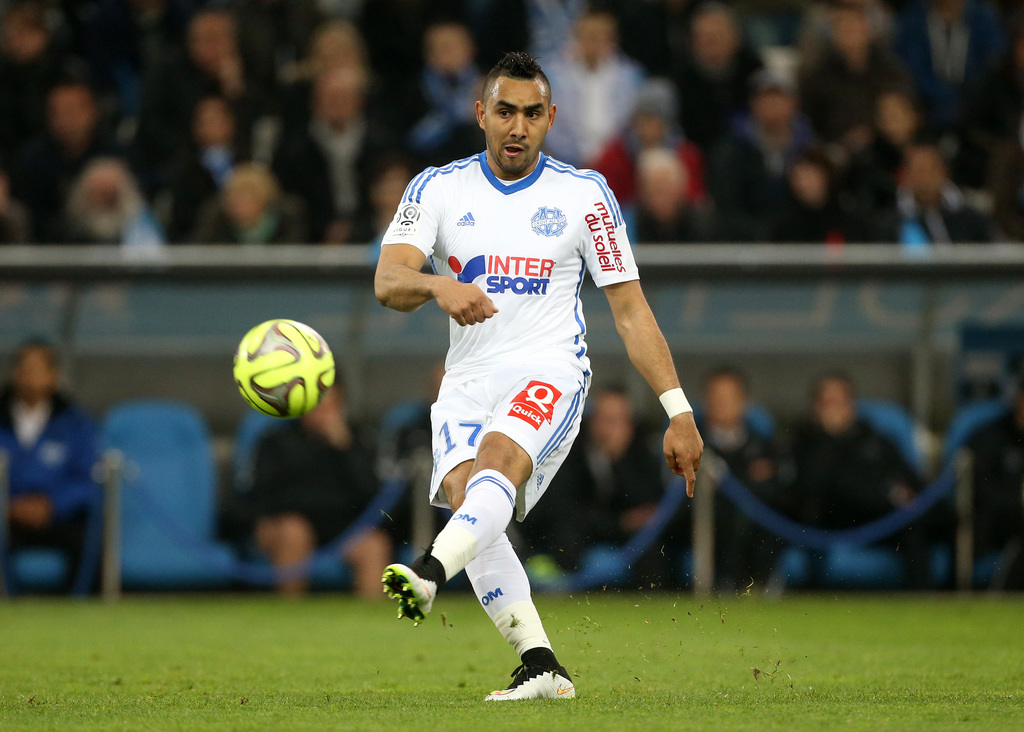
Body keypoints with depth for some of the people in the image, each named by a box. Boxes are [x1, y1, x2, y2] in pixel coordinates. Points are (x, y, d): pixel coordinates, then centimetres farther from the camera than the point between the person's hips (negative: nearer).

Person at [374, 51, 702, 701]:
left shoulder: (584, 194, 6)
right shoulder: (439, 188, 8)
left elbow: (630, 308, 8)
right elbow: (388, 282, -6)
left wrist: (679, 411, 4)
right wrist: (439, 286, -30)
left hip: (551, 373, -2)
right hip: (469, 382, 2)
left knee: (496, 460, -33)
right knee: (463, 492, -24)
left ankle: (429, 573, -58)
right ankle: (540, 664, -26)